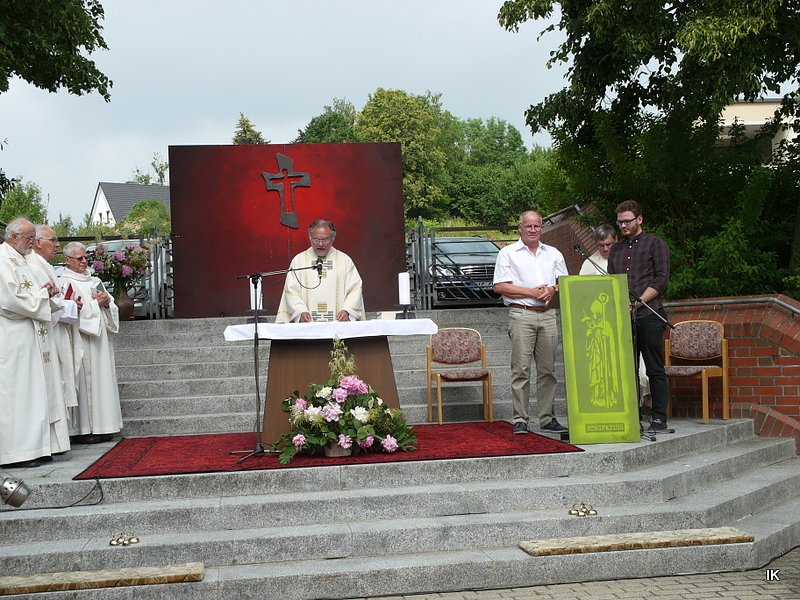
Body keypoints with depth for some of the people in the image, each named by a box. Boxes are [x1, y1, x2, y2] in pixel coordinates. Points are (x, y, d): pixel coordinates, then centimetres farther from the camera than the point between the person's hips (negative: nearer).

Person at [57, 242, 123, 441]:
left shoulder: (95, 281, 17)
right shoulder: (65, 282, -5)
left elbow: (112, 308, 17)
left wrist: (107, 303, -5)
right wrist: (96, 303, -10)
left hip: (101, 340, 7)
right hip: (82, 341, -7)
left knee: (103, 378, 6)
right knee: (86, 379, -7)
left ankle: (102, 426, 11)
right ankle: (85, 428, -2)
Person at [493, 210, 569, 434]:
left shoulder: (554, 254, 18)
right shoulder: (508, 253, 5)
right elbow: (500, 286, -4)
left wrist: (553, 290, -5)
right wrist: (532, 292, -9)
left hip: (548, 315, 4)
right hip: (521, 315, -4)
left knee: (548, 369, 5)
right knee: (521, 369, -7)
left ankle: (547, 418, 11)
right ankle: (520, 419, -3)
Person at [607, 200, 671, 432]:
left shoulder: (655, 243, 3)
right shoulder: (616, 249, 19)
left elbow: (661, 279, -5)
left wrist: (638, 302, -13)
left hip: (649, 316, -5)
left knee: (655, 370, -2)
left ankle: (659, 419, 2)